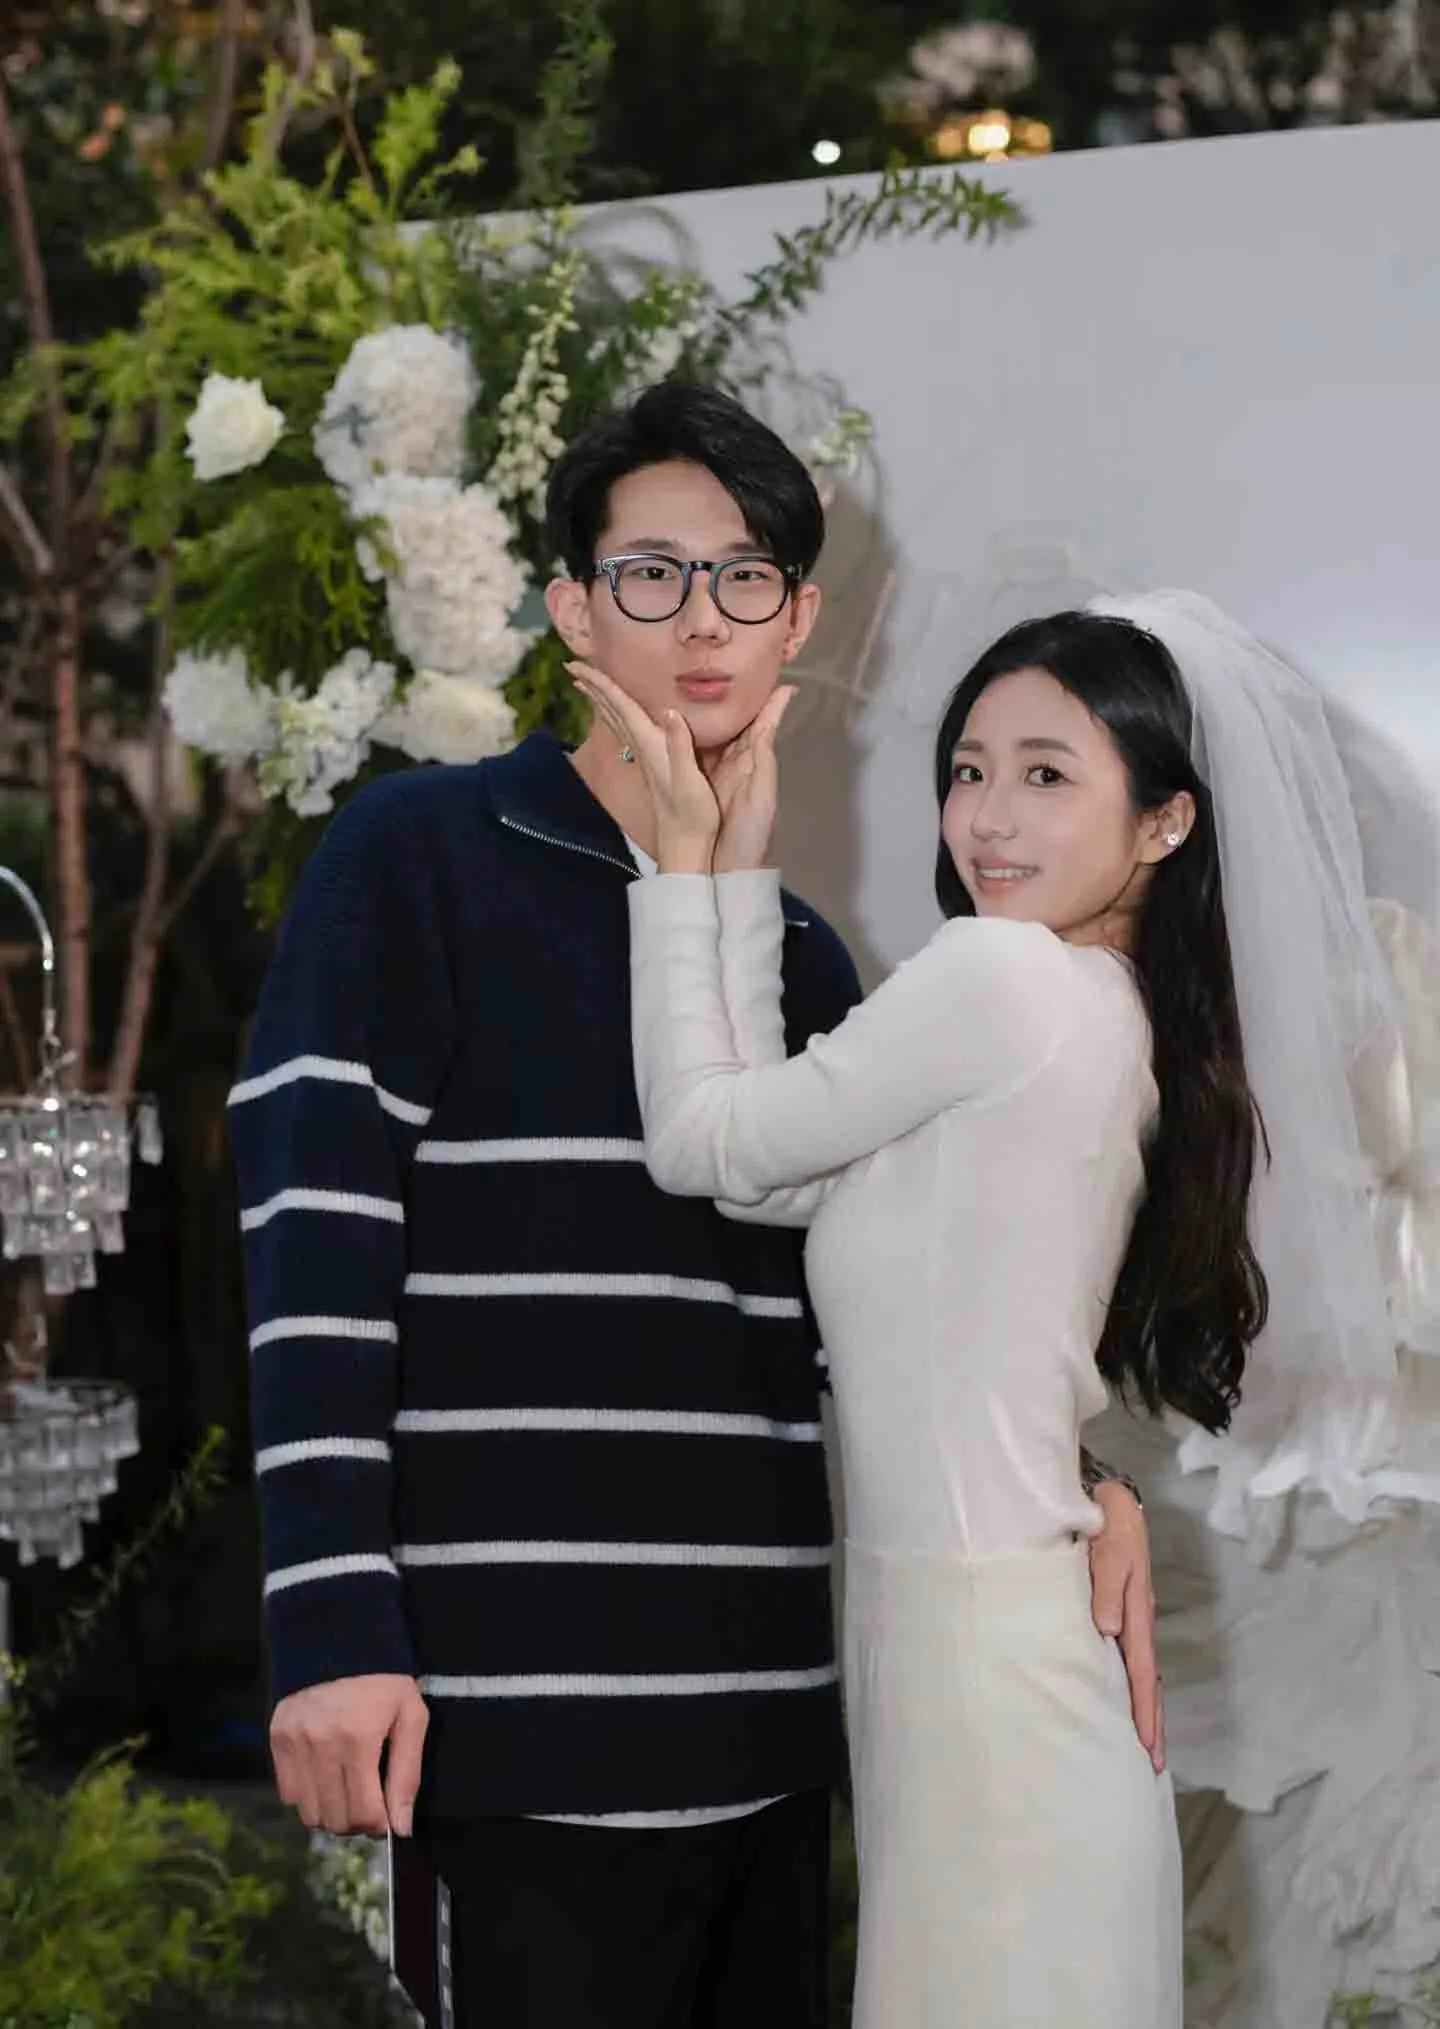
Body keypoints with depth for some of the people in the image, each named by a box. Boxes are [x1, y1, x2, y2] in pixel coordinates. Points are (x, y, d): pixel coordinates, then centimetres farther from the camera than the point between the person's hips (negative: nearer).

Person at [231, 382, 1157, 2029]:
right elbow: (317, 1245, -9)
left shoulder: (805, 960, 17)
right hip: (526, 1717, -6)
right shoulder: (421, 857, -1)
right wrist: (332, 1628, -17)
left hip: (765, 1716, 6)